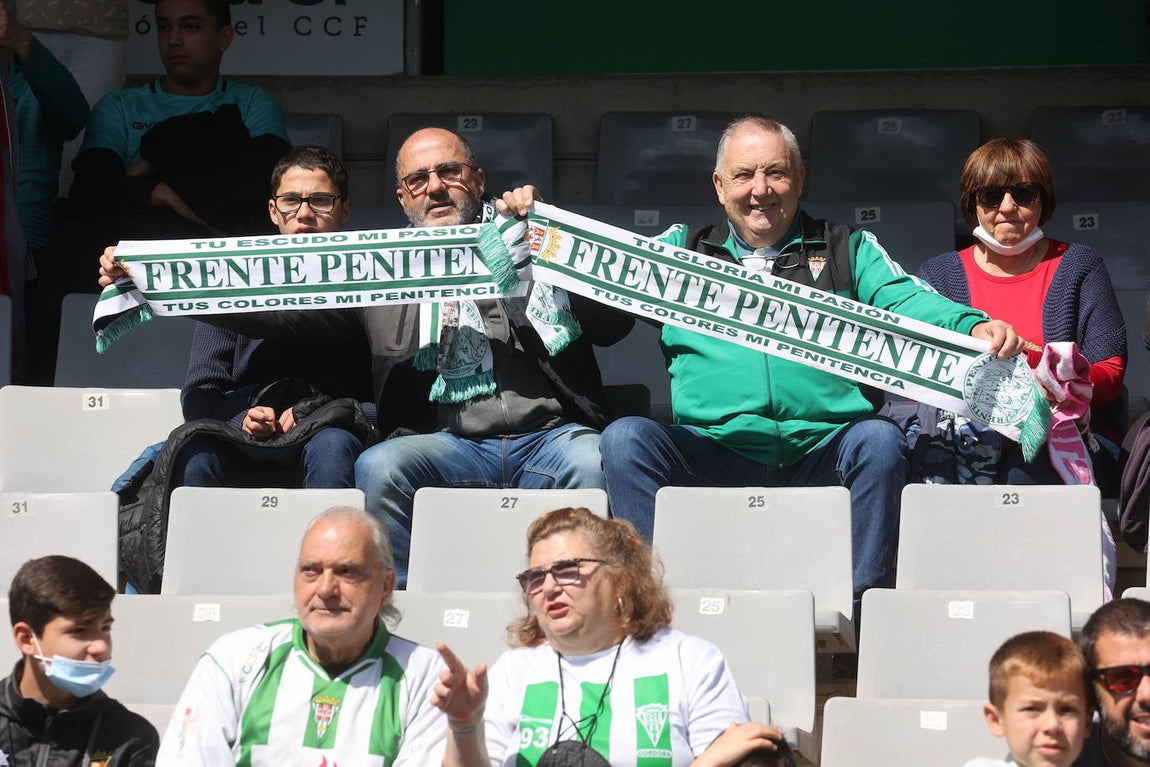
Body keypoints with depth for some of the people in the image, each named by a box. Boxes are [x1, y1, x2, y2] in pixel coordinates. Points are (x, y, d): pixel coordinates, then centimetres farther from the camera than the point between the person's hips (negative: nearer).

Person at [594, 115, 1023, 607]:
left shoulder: (848, 250, 19)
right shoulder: (680, 249, 22)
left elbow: (908, 300, 4)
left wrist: (976, 327, -16)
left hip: (823, 450, 0)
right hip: (716, 449, 1)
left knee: (880, 440, -31)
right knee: (626, 438, -24)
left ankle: (863, 603, -25)